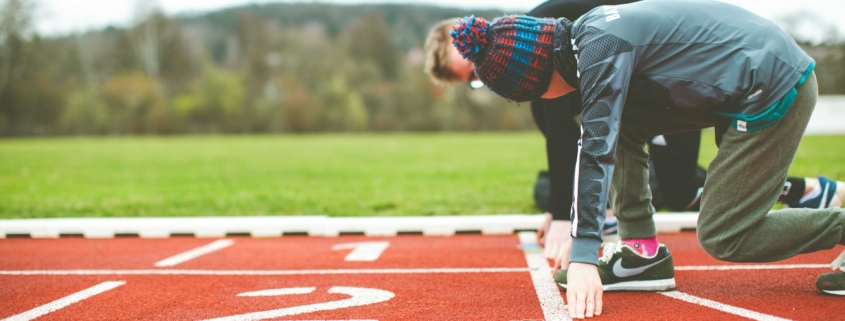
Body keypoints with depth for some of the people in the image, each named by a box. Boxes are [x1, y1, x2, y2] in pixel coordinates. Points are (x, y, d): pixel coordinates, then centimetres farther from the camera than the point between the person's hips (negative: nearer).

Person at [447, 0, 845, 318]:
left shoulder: (600, 47, -21)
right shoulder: (584, 34, 7)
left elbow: (597, 150, -28)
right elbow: (601, 137, 17)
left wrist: (583, 256, -30)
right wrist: (565, 219, 21)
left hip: (775, 89, -9)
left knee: (721, 238, -5)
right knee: (619, 123, 5)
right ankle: (642, 253, 9)